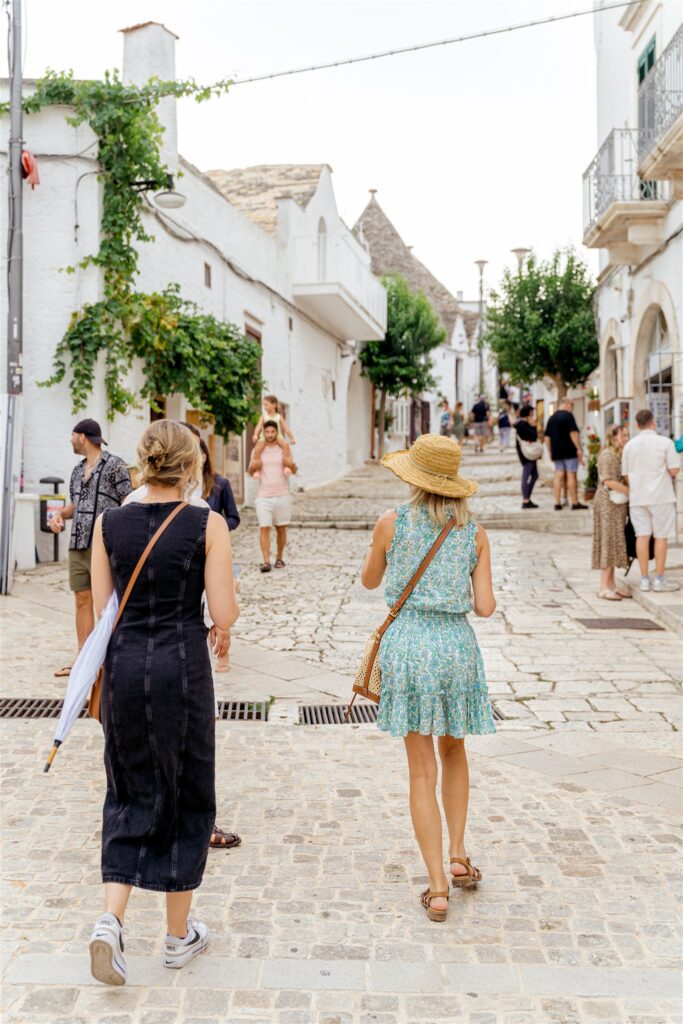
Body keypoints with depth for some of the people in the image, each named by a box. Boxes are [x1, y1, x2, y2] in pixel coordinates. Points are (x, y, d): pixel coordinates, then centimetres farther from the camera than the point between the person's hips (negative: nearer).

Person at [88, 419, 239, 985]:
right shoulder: (208, 525, -9)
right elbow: (224, 613, -10)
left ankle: (111, 918, -1)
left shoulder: (109, 524, 1)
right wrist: (224, 624, 13)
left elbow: (102, 611, 6)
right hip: (182, 666, -3)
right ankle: (179, 935, 24)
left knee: (131, 795, 17)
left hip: (123, 664, 3)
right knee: (186, 797, 12)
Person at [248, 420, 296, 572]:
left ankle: (279, 558, 19)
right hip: (264, 496, -1)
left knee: (281, 529, 7)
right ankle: (266, 561, -13)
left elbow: (294, 470, -1)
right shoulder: (258, 450, 5)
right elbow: (250, 472, 4)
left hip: (282, 495, 1)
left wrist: (289, 463, -24)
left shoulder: (283, 449, 4)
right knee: (264, 528, -10)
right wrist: (255, 464, -19)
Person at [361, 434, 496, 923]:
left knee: (422, 770, 4)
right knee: (454, 753, 25)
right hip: (457, 645, 2)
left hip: (407, 645, -2)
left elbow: (369, 580, 12)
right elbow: (486, 607, 0)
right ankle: (458, 857, 27)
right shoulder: (475, 531, 2)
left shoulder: (392, 522, -3)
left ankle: (438, 888, 6)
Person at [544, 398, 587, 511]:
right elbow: (573, 433, -16)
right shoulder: (568, 415, -8)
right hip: (570, 451, -6)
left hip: (557, 452, 6)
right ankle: (575, 503, 2)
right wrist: (579, 448, -13)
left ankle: (557, 503, 3)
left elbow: (547, 437, 15)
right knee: (571, 475, -2)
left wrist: (551, 452, 20)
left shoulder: (551, 418, 13)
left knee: (558, 476, 6)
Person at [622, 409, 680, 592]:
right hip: (661, 496, -4)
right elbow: (674, 470, -11)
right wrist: (670, 473, 12)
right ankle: (659, 579, 4)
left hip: (637, 497, 4)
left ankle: (644, 579, 5)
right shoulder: (666, 442, -7)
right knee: (661, 536, 2)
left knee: (642, 536, 4)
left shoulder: (630, 445, 5)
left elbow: (625, 475, 8)